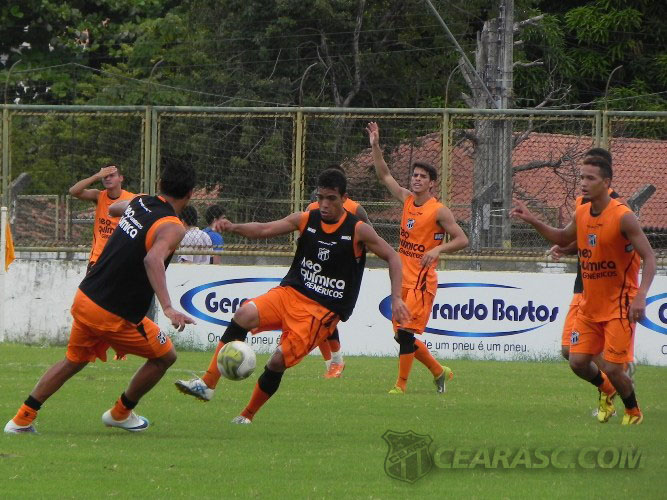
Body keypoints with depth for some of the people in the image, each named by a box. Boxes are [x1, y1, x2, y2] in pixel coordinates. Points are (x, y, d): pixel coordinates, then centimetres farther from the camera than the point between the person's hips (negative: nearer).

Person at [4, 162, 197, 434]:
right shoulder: (172, 227, -18)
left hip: (85, 299, 7)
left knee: (73, 361, 25)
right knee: (164, 357, 14)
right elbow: (153, 260, -38)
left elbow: (113, 208, 30)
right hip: (115, 316, -7)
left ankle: (22, 418, 22)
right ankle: (120, 413, 29)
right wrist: (167, 308, -47)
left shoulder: (140, 202, 6)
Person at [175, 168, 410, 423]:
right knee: (244, 315, -23)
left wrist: (396, 298, -9)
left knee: (279, 361, -15)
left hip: (323, 311, -3)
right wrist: (234, 228, -20)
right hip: (290, 292, 4)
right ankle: (207, 384, -24)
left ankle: (247, 416, 7)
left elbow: (392, 257, 0)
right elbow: (264, 229, -1)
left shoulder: (358, 230, -7)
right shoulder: (306, 220, 3)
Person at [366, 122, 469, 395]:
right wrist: (375, 147, 8)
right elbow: (384, 175, 17)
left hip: (422, 280, -7)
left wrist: (437, 249, -21)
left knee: (406, 332, -13)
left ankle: (401, 384, -7)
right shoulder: (407, 200, 10)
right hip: (403, 279, 7)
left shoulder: (439, 211, -8)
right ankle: (439, 371, 26)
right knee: (402, 335, 9)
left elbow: (462, 240, -7)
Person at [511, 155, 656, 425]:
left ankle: (633, 411, 19)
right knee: (578, 362, 3)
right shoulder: (581, 214, 2)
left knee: (613, 367, -9)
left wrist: (641, 296, -33)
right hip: (590, 305, 6)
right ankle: (606, 390, 34)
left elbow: (649, 258, -20)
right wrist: (532, 221, 10)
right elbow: (563, 239, 23)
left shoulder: (623, 217, -19)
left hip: (619, 306, -6)